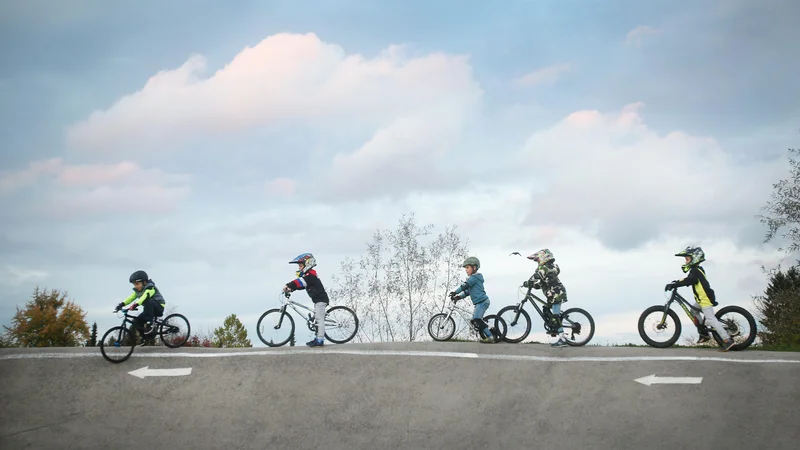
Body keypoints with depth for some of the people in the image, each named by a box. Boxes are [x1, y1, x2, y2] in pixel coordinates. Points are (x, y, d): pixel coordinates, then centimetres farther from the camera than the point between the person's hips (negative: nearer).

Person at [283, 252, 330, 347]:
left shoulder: (310, 275, -16)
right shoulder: (309, 275, 17)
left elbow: (300, 282, -29)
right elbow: (301, 284, 11)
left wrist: (288, 286, -33)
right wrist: (290, 289, -3)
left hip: (321, 299, -11)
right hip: (318, 300, 11)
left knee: (320, 319, -13)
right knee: (317, 319, 13)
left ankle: (320, 340, -17)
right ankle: (318, 338, 16)